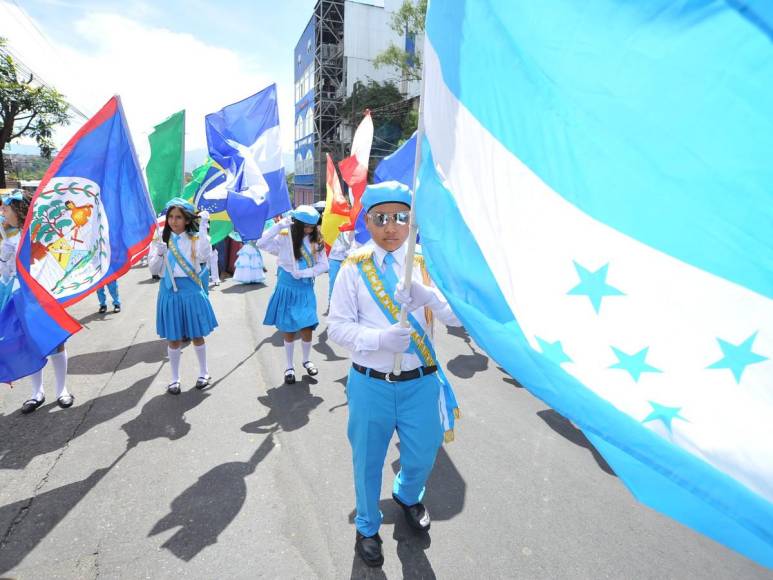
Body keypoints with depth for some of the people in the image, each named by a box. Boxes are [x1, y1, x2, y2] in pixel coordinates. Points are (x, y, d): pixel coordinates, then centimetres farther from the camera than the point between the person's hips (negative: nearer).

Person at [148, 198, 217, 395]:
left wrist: (203, 227, -24)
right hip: (169, 290, 2)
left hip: (191, 290, -2)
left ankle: (204, 372, 29)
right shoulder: (161, 239, 4)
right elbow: (153, 270, 4)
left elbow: (204, 255, -24)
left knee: (197, 334, 11)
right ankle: (175, 378, 23)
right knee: (174, 338, 9)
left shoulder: (195, 238, -2)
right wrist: (159, 254, -16)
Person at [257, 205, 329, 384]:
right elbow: (262, 243, -21)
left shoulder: (317, 241, -3)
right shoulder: (285, 238, -9)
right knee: (289, 331, 7)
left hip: (306, 289, 2)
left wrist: (304, 272, -16)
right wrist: (281, 224, -23)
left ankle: (306, 360, 28)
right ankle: (290, 366, 24)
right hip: (287, 288, -1)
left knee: (307, 329, 2)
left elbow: (323, 265, -3)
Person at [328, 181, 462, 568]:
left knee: (422, 456, 18)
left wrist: (427, 297, -32)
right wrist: (379, 337, -26)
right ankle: (367, 527, 47)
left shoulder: (427, 264, -3)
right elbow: (337, 326, -8)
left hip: (421, 383, 2)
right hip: (370, 384, -1)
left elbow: (458, 316, -12)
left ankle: (407, 496, 56)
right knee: (368, 460, 16)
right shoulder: (354, 267, -6)